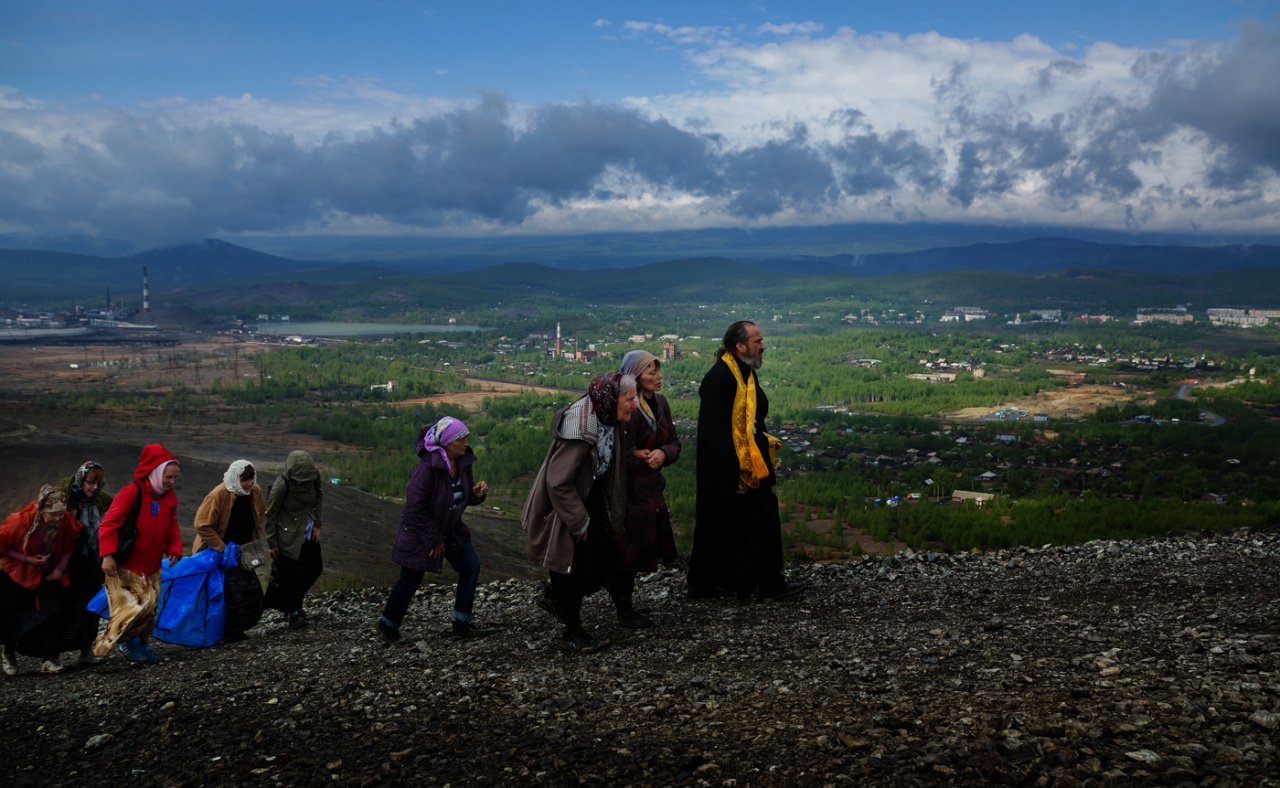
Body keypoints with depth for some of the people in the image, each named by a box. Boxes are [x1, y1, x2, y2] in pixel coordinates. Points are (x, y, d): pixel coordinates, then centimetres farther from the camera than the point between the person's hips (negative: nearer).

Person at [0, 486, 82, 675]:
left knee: (53, 614, -10)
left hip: (50, 574, 2)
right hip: (18, 574, -2)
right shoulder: (19, 521, -29)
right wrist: (26, 559, -23)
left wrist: (61, 567, -10)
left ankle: (49, 659, -5)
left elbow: (71, 543, -1)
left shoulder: (67, 521, -21)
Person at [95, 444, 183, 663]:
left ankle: (142, 645, 23)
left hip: (151, 567, 6)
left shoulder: (169, 497, 5)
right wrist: (108, 555, -25)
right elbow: (109, 524, -18)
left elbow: (172, 528, 15)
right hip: (125, 567, -6)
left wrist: (174, 550, -2)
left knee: (150, 608, 9)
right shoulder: (132, 492, -17)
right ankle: (129, 644, 10)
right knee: (131, 607, -10)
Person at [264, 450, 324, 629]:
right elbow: (270, 514, -15)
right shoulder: (282, 485, -27)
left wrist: (316, 524, 4)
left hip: (308, 533, 6)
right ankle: (293, 612, 27)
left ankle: (294, 603, 38)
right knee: (290, 575, 5)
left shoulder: (313, 476, -14)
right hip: (289, 537, -6)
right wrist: (272, 543, -10)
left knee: (315, 569, 16)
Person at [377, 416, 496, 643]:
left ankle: (462, 624, 11)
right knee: (410, 581, 5)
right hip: (420, 532, -7)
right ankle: (387, 624, 28)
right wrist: (433, 540, -19)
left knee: (471, 567, 1)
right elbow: (415, 509, -26)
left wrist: (478, 493, -15)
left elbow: (465, 497, 9)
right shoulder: (427, 468, -29)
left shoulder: (463, 462, -5)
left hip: (451, 529, 7)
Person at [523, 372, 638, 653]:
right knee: (579, 570, 2)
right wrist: (578, 523, -20)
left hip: (591, 501, 8)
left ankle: (554, 596, 33)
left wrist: (615, 516, 11)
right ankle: (573, 632, 23)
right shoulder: (579, 430, -30)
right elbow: (558, 482, -28)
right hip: (564, 510, -8)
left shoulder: (610, 423, -4)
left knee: (606, 561, 10)